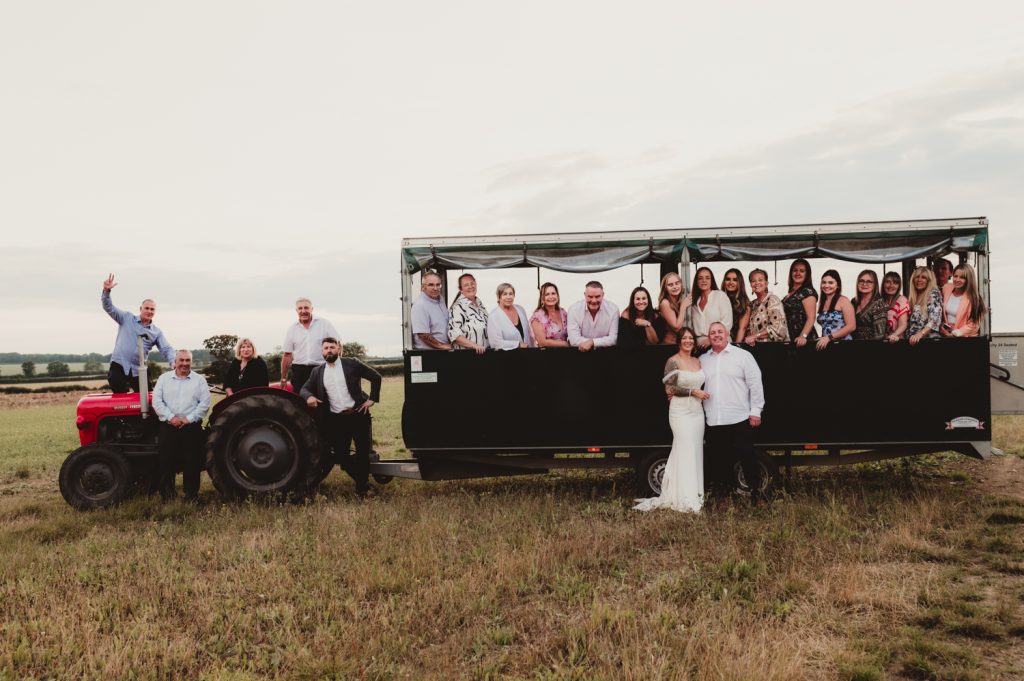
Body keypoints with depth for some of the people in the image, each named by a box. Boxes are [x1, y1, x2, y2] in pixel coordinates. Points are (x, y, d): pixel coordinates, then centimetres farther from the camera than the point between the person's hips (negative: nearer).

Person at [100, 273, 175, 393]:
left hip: (139, 371, 3)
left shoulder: (157, 332, 7)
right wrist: (106, 291, -21)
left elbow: (167, 349, -1)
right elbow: (109, 308, -2)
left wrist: (173, 361, -22)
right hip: (119, 366, -2)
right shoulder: (127, 318, 5)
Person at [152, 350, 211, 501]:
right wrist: (171, 417, -11)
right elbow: (157, 401, 0)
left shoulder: (199, 379, 6)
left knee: (192, 463, 2)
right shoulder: (164, 378, 8)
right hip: (168, 427, 1)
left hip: (192, 427, -1)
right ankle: (167, 496, 12)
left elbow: (205, 403, -2)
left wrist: (189, 418, -12)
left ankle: (192, 496, 11)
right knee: (166, 462, 2)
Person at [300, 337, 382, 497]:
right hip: (336, 419, 3)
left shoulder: (351, 364, 0)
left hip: (358, 414, -3)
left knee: (363, 451, 0)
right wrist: (309, 396, -17)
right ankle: (361, 480, 20)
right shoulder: (317, 372, 9)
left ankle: (362, 484, 17)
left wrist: (372, 399, -4)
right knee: (341, 456, 0)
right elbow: (305, 389, 6)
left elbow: (375, 377, 2)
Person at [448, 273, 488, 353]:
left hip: (483, 352, 7)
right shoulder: (458, 307, -11)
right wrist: (474, 345, -24)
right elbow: (454, 334, -19)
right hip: (465, 353, -7)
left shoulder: (479, 304, 12)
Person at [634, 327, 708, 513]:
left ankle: (696, 493, 15)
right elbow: (670, 389, -11)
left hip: (697, 411, 6)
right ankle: (686, 499, -1)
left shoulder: (697, 361, 12)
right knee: (686, 452, -7)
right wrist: (692, 392, -14)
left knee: (696, 452, 7)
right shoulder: (673, 362, -7)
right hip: (680, 412, -6)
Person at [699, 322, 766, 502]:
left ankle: (755, 489, 16)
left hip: (740, 419, -4)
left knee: (747, 456, 1)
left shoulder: (743, 355, 0)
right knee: (719, 458, 11)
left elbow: (755, 384, -2)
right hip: (713, 421, 4)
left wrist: (756, 411, -6)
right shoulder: (702, 360, 12)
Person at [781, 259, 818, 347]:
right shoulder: (791, 292, 16)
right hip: (791, 338, 7)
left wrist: (803, 336, -28)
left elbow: (811, 318, -16)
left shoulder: (808, 292, -8)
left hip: (803, 340, -7)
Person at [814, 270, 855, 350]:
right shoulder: (821, 303, 13)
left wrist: (829, 337, -15)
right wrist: (823, 339, -4)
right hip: (825, 345, 5)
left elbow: (851, 326, -10)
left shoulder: (843, 301, -3)